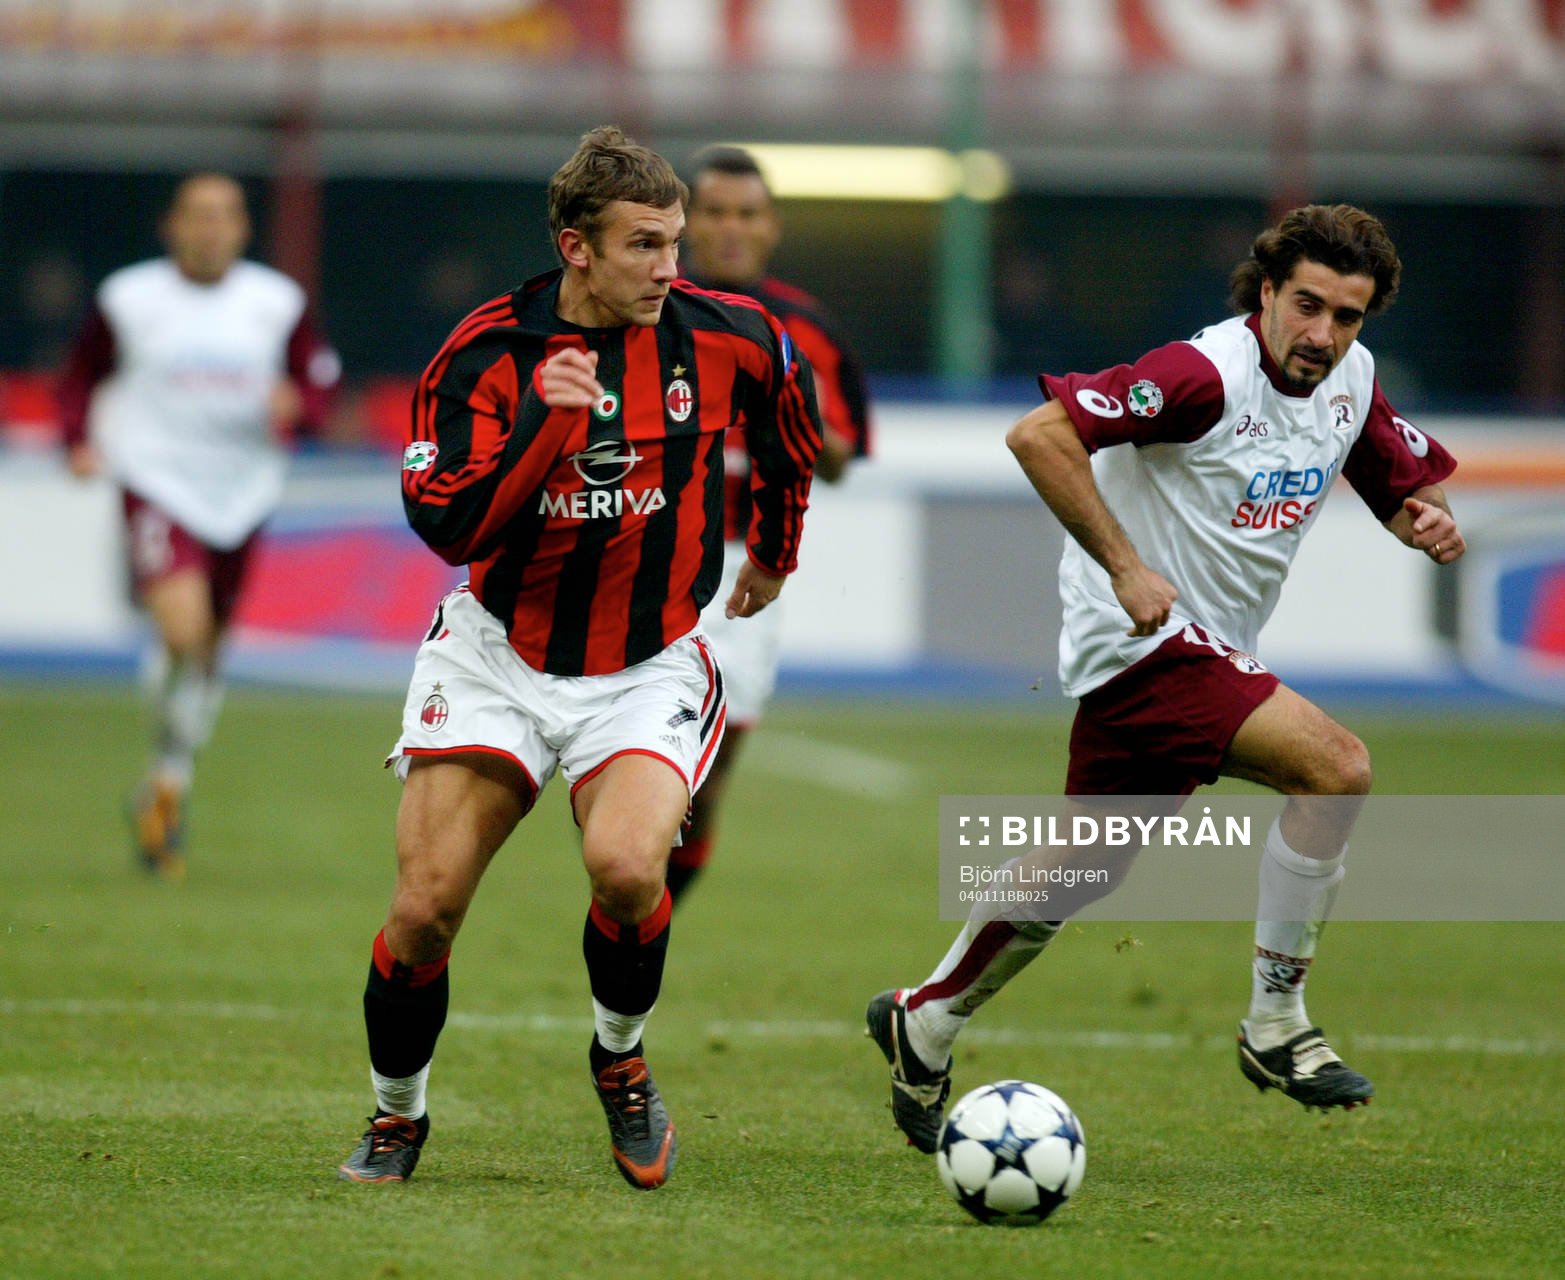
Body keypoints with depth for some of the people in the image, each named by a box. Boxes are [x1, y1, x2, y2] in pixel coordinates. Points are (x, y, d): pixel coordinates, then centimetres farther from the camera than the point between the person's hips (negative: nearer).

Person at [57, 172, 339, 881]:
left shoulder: (277, 303, 4)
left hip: (242, 494, 3)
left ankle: (162, 794, 30)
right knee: (183, 631, -24)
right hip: (156, 483, -3)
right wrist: (80, 439, -6)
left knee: (208, 655, 11)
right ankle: (172, 776, -4)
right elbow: (81, 374, 11)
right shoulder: (128, 299, 0)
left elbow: (320, 379, 8)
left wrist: (295, 406, -14)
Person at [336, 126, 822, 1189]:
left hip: (649, 665, 0)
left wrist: (776, 549, 26)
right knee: (426, 904, -7)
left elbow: (792, 403, 15)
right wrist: (544, 423, -33)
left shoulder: (722, 337, -9)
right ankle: (397, 1115, 20)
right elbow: (448, 526, -21)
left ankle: (621, 1062, 3)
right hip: (499, 654, 0)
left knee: (626, 865, -27)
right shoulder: (488, 353, -13)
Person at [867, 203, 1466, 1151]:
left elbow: (1406, 482, 16)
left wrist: (1428, 519, -9)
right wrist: (1124, 565, -25)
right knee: (1336, 768, -23)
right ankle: (1277, 1026, -12)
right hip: (1152, 640, -9)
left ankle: (927, 1021, 35)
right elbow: (1040, 434, -25)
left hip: (1205, 655, 9)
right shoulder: (1208, 374, -21)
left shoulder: (1351, 379, 4)